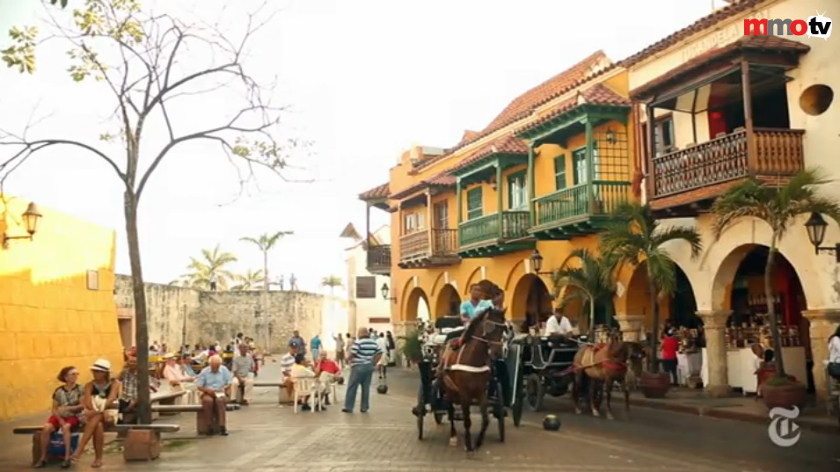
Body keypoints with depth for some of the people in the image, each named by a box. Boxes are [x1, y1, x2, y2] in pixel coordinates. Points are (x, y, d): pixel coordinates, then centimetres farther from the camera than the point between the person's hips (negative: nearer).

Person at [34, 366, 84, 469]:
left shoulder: (80, 389, -5)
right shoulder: (58, 391, 1)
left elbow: (82, 406, -9)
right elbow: (54, 409, 1)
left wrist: (68, 408, -20)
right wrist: (60, 420, -14)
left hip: (74, 416, -3)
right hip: (60, 416, 3)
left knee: (66, 427, -36)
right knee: (46, 428, -27)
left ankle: (67, 458, -28)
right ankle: (43, 458, -13)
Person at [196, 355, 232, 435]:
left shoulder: (224, 370, 6)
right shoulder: (204, 371, 3)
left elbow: (229, 383, 6)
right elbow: (199, 386, 3)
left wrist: (225, 388, -15)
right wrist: (207, 390, -15)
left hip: (221, 393, 0)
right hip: (208, 393, 0)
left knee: (220, 400, -36)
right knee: (208, 400, -36)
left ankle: (222, 426, -38)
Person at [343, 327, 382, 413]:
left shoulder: (358, 342, -13)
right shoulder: (373, 343, 8)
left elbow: (352, 354, -17)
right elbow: (379, 353, 10)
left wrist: (348, 359, 2)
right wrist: (373, 363, 12)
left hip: (358, 367, -6)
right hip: (369, 367, 6)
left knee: (352, 387, 2)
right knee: (366, 388, 10)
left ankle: (348, 407, 5)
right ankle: (364, 408, 12)